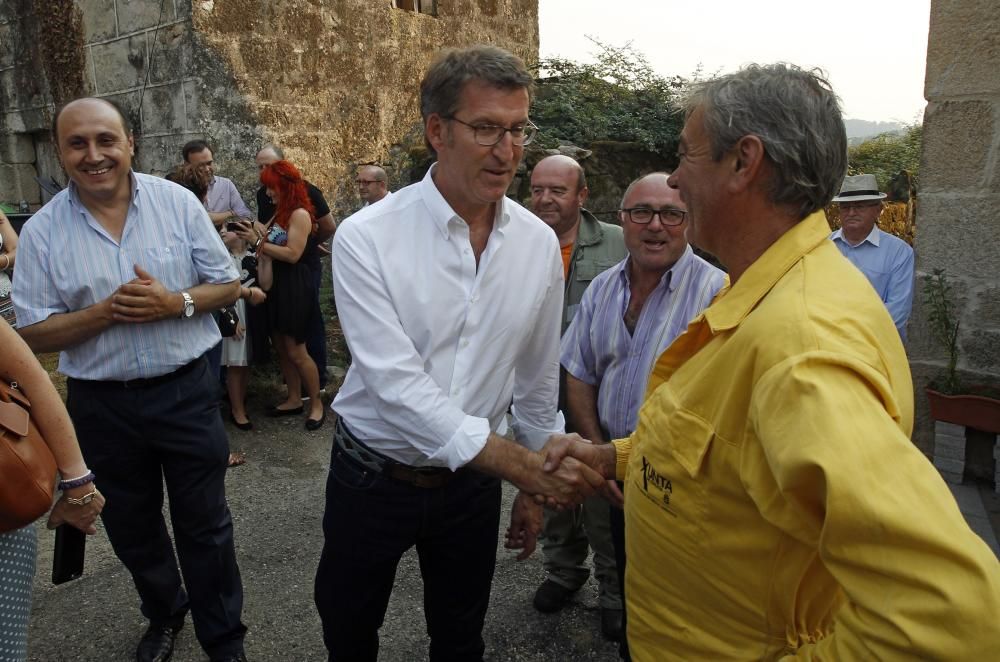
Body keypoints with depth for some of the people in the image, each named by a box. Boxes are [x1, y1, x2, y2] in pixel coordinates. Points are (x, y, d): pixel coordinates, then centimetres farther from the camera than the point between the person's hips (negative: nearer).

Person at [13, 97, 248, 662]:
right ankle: (164, 614, 46)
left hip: (186, 391, -1)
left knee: (205, 525, 9)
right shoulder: (42, 231, -4)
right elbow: (33, 334, -4)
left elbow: (228, 285, -1)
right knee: (132, 530, 20)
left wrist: (177, 303, -19)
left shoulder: (178, 203, -5)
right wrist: (108, 311, -19)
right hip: (102, 406, 2)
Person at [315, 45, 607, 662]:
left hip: (474, 480, 2)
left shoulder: (540, 243, -7)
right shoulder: (366, 238, -20)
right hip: (371, 477, -2)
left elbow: (537, 379, 3)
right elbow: (399, 387, -26)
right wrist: (524, 465, -31)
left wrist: (535, 490, 10)